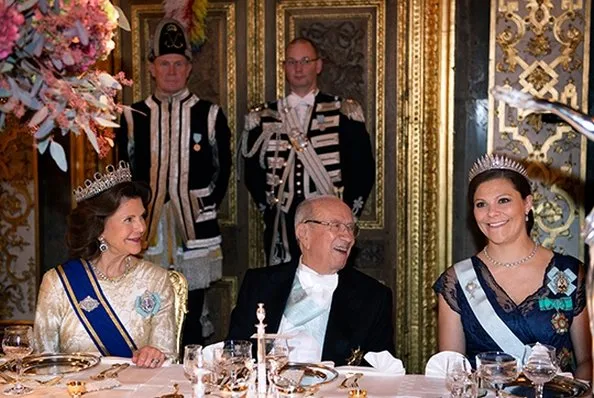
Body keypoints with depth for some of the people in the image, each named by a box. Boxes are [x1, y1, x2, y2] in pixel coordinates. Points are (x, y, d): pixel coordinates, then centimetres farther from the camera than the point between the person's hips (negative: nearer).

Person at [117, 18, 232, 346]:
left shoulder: (210, 115, 4)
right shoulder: (133, 117, 7)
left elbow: (223, 170, 8)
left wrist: (206, 208, 2)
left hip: (195, 228, -1)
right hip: (148, 227, 1)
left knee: (191, 317, 3)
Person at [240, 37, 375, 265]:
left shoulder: (345, 114, 4)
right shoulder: (263, 118, 9)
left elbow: (363, 169, 4)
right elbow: (253, 171, 13)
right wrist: (269, 210, 5)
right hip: (281, 228, 2)